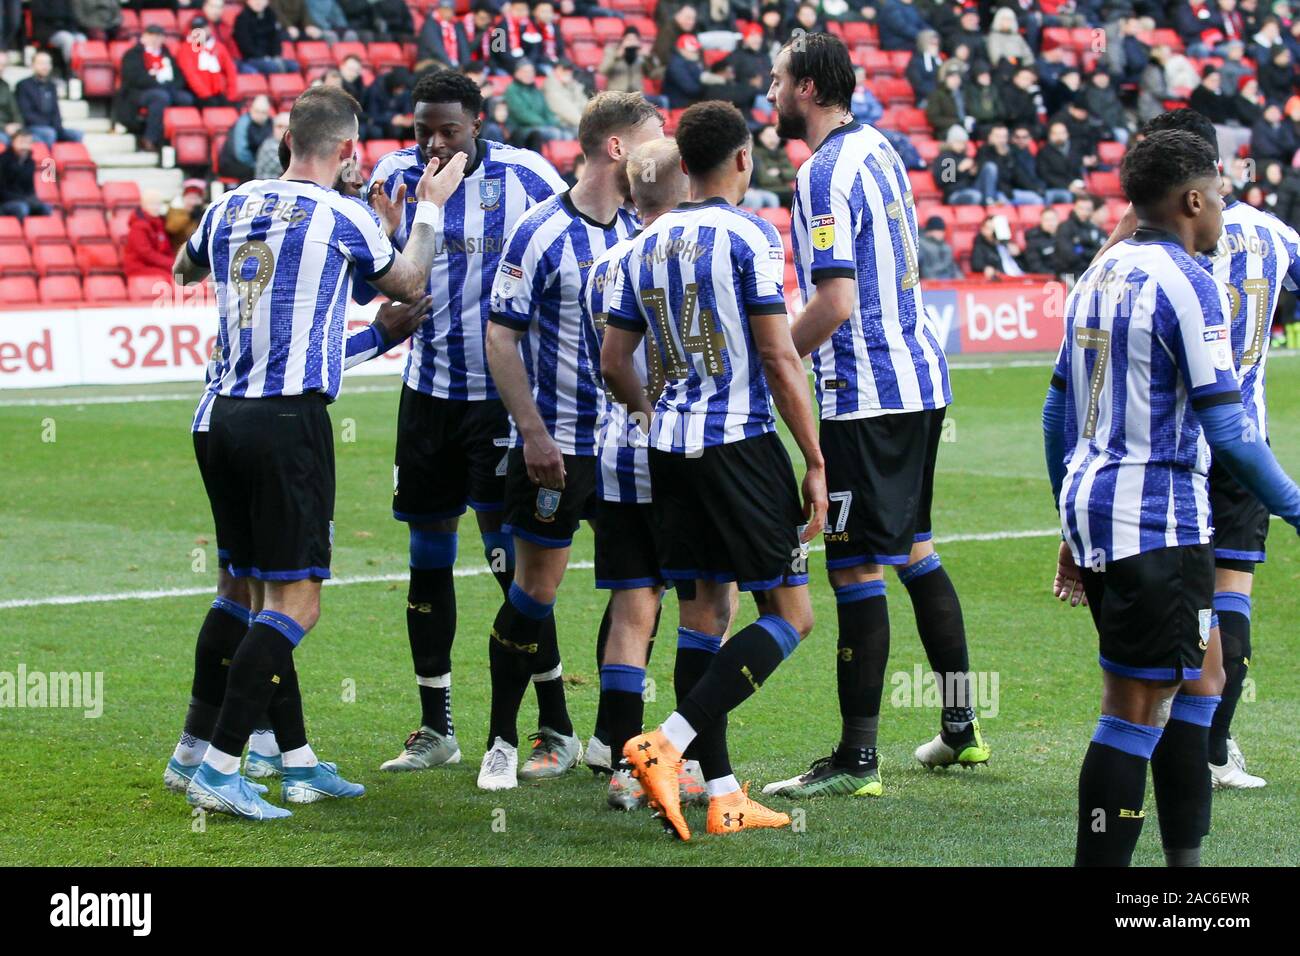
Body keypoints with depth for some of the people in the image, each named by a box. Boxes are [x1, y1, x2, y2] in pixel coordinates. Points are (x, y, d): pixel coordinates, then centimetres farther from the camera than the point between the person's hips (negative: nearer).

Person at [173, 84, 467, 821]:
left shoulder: (234, 204, 9)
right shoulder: (342, 216, -6)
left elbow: (186, 268, 31)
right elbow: (408, 286, 13)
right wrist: (430, 207, 25)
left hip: (226, 414, 7)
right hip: (290, 421, -7)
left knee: (263, 596, 13)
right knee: (295, 603, -5)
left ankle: (299, 762, 18)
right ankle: (219, 768, -12)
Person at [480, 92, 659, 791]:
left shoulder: (641, 232, 8)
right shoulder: (542, 232, -11)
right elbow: (501, 335, -10)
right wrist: (533, 432, -15)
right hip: (555, 446, -6)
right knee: (535, 589, 0)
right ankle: (504, 740, 12)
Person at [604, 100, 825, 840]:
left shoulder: (648, 244, 11)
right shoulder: (749, 235, -9)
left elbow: (614, 362, 14)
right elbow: (780, 358, -13)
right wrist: (816, 462, -8)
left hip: (671, 448, 7)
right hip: (740, 442, -7)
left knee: (704, 614, 9)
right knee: (790, 615, -1)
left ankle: (723, 795, 7)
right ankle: (668, 744, -15)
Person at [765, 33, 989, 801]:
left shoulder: (825, 175, -17)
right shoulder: (879, 150, 11)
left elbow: (835, 300, -23)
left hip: (866, 397, -10)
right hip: (921, 376, 10)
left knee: (856, 570, -5)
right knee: (914, 549, 19)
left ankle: (857, 759, -2)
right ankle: (961, 726, 25)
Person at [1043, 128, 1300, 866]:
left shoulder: (1100, 274, 12)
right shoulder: (1188, 283, -13)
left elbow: (1058, 412, 17)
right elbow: (1227, 431, -18)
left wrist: (1074, 528, 24)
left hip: (1092, 504, 9)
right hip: (1156, 524, -9)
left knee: (1201, 678, 19)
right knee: (1138, 713, -5)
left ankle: (1185, 856, 21)